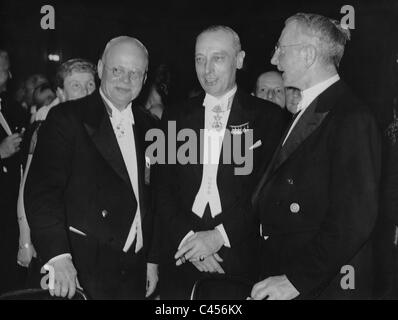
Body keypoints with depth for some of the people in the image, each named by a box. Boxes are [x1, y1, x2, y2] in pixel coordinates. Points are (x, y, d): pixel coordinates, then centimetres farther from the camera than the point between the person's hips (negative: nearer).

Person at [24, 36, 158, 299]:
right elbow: (42, 189, -16)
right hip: (83, 268, -5)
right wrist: (57, 256, -28)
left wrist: (152, 259, 12)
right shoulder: (66, 118, -7)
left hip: (134, 269, 5)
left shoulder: (146, 127, 10)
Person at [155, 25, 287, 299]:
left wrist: (220, 235, -13)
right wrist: (186, 238, -9)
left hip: (241, 260, -2)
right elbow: (163, 190, 5)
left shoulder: (267, 116, 0)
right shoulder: (178, 118, 8)